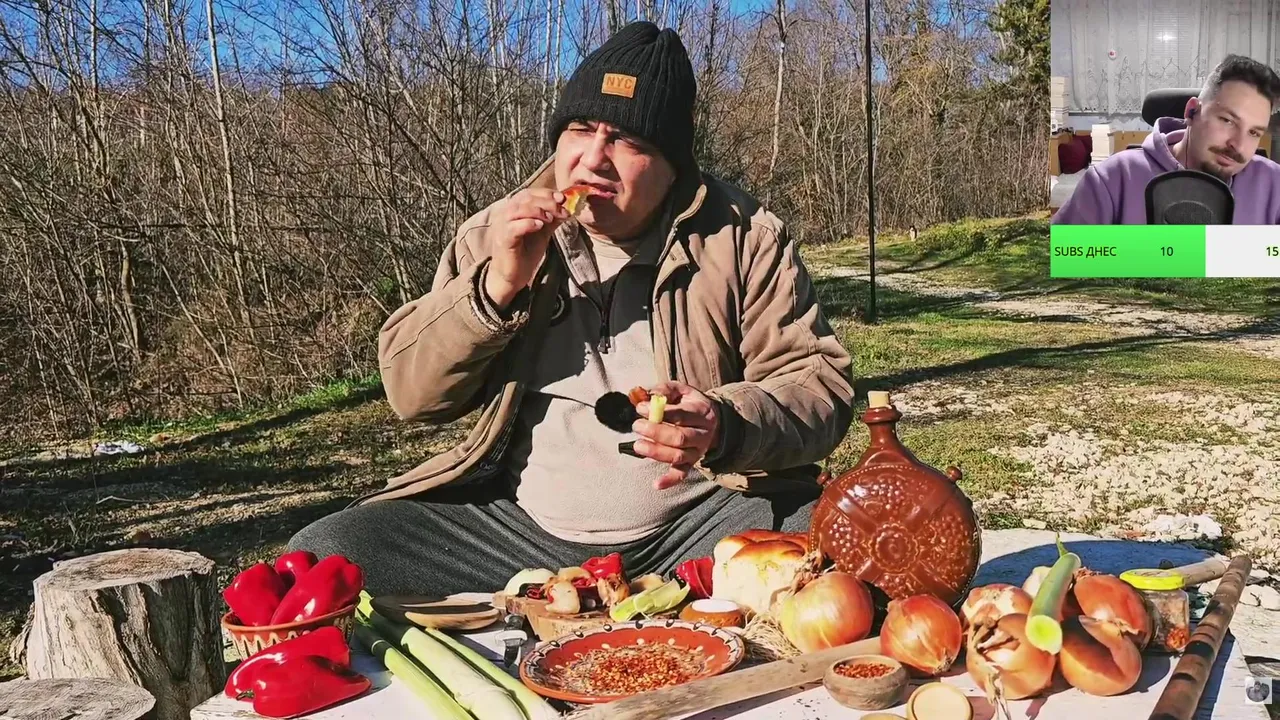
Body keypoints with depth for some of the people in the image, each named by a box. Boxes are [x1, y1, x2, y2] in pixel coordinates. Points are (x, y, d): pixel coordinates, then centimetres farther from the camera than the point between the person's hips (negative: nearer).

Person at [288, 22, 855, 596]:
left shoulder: (743, 238, -1)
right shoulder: (497, 234, 5)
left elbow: (821, 387, -2)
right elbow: (411, 393, 2)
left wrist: (727, 427, -25)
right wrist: (499, 284, -14)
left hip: (695, 526, -2)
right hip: (519, 525, 3)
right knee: (320, 560, -16)